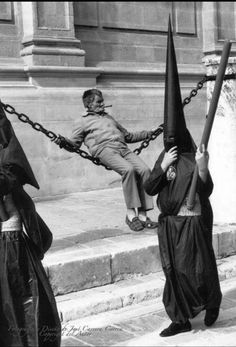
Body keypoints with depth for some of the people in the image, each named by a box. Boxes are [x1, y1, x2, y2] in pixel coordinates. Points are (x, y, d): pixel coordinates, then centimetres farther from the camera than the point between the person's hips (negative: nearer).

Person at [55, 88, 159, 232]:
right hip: (104, 149, -5)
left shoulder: (109, 117, 36)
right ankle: (131, 214, -27)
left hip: (123, 148, 5)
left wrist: (149, 134, 36)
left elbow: (128, 136, 40)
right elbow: (74, 142, 13)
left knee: (144, 169, -21)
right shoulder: (84, 121, 20)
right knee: (128, 169, -33)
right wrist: (63, 141, -9)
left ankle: (143, 215, -19)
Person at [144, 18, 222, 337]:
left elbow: (206, 192, -21)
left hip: (194, 223, -5)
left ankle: (212, 302, 38)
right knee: (173, 272, 8)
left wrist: (202, 168, -37)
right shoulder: (164, 158, 2)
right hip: (169, 224, 5)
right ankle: (181, 320, 21)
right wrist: (163, 167, -16)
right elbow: (149, 189, -3)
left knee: (199, 269, 6)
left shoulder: (195, 160, -12)